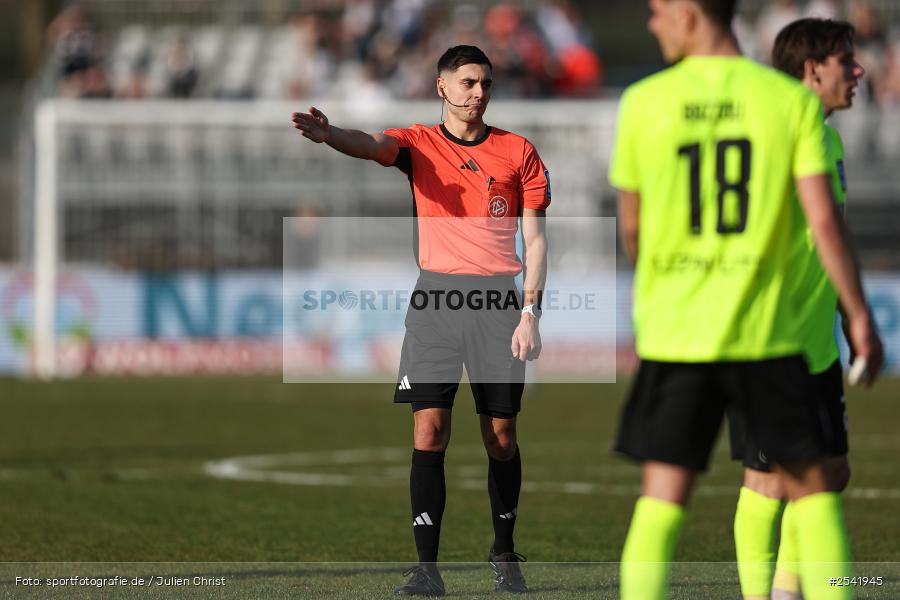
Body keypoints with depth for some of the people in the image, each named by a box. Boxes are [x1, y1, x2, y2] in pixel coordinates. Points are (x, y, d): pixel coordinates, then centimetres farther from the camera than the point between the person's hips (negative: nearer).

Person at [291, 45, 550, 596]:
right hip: (435, 296, 0)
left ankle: (505, 553, 23)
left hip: (498, 301, 0)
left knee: (502, 434, 3)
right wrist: (328, 134, -39)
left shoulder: (519, 152, 8)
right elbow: (372, 146, -15)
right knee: (429, 430, -8)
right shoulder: (418, 145, 7)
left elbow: (535, 240, 8)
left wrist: (531, 313, -3)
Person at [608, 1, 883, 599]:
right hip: (765, 333, 0)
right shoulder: (792, 99, -3)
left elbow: (631, 225, 9)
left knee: (662, 499, 3)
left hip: (672, 332, 1)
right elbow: (823, 219, -8)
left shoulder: (644, 102, 0)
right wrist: (859, 316, 1)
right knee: (810, 484, 13)